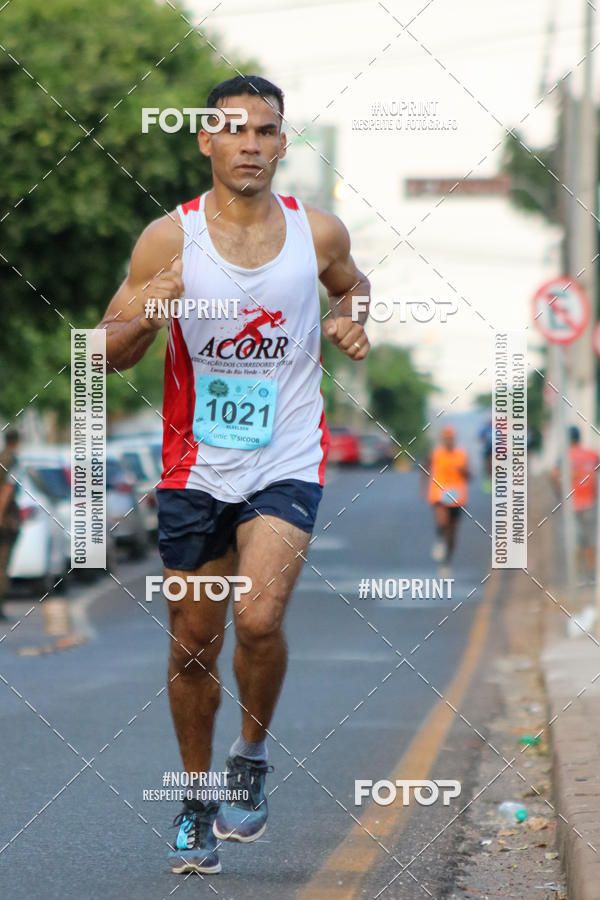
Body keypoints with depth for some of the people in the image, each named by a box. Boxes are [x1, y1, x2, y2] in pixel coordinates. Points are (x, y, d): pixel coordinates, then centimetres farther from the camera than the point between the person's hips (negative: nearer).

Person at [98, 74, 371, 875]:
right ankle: (197, 804, 27)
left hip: (286, 464, -1)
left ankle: (252, 756, 7)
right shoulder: (169, 238, -6)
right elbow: (111, 353, -2)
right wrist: (147, 313, -23)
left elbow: (350, 284, 22)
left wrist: (350, 320, -1)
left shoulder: (319, 232, -2)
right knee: (193, 644, 8)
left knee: (259, 619, -21)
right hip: (195, 469, 1)